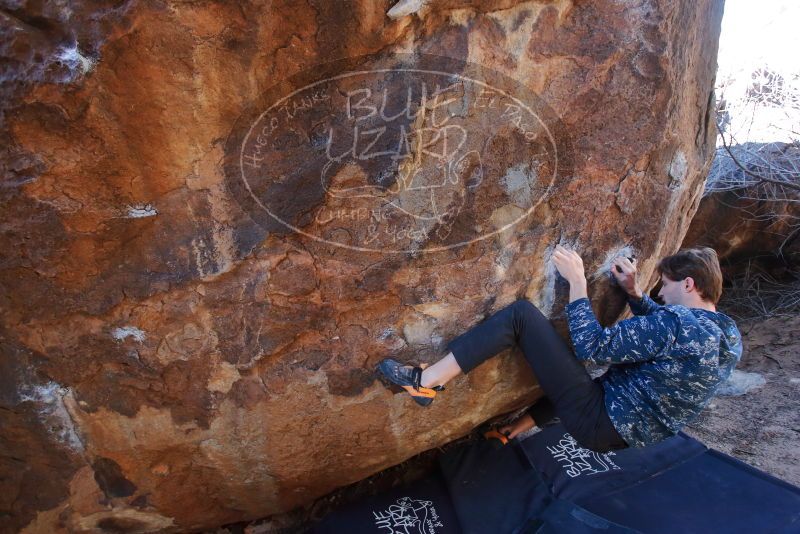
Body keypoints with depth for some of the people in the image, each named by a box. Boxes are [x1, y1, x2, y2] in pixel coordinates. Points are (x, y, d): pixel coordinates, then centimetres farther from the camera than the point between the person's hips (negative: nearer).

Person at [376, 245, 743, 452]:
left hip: (599, 423, -9)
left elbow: (590, 347, -21)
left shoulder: (677, 323, -21)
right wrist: (634, 293, 16)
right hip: (628, 434, 9)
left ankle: (426, 381, -16)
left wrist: (577, 282, -12)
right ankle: (521, 426, 42)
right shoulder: (729, 336, 8)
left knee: (522, 313, -15)